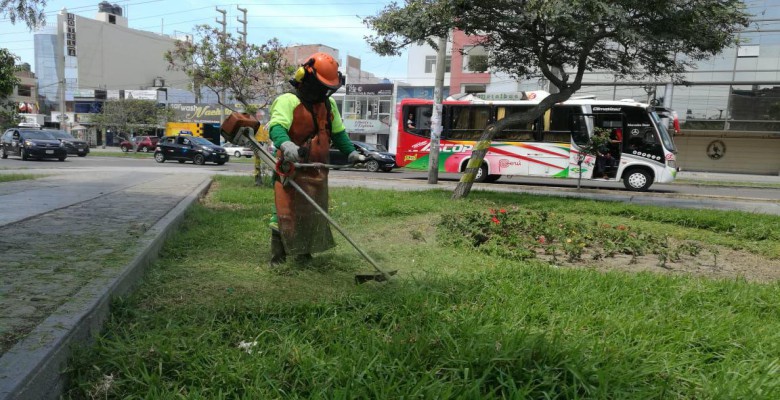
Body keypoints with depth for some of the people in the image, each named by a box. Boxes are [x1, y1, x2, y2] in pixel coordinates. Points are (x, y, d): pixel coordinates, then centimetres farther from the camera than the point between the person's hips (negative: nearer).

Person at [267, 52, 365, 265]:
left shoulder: (329, 104, 14)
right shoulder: (288, 100, -11)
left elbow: (338, 132, 24)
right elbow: (277, 127, -27)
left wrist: (351, 153, 17)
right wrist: (286, 145, -47)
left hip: (317, 171, 7)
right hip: (292, 168, -7)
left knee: (314, 214, 12)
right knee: (286, 213, -5)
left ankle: (304, 253, 27)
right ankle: (277, 257, 7)